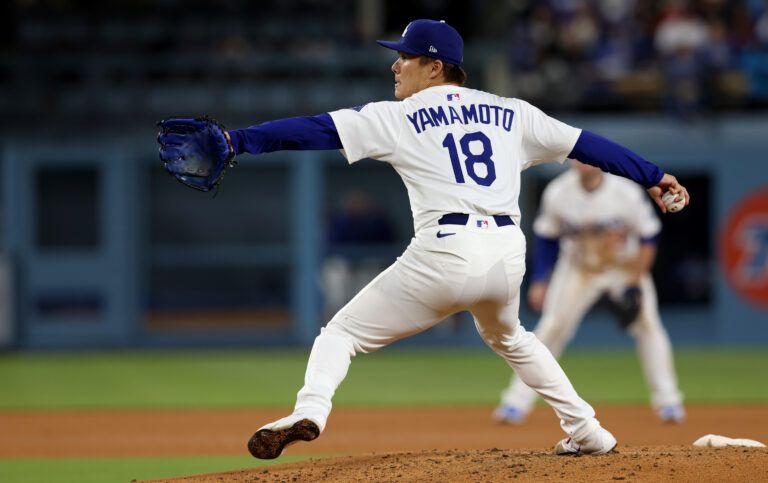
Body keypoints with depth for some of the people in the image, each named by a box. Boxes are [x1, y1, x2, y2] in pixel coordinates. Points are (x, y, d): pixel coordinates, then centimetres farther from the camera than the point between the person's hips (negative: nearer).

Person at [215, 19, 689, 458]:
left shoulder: (398, 117, 5)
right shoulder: (508, 113, 16)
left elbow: (316, 130, -1)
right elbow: (585, 143, 18)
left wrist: (237, 140, -2)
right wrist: (652, 175, 25)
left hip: (445, 256, -5)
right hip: (507, 255, 5)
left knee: (343, 331, 7)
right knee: (508, 338, 36)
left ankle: (310, 413, -20)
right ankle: (587, 431, 31)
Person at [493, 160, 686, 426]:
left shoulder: (627, 193, -23)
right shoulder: (557, 193, -18)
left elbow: (648, 237, -12)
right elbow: (546, 238, -3)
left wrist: (636, 282, -18)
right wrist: (539, 281, -8)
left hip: (626, 267, -1)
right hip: (579, 269, 1)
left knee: (648, 327, -9)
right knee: (551, 328, -9)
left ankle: (668, 402, 4)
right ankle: (517, 402, -6)